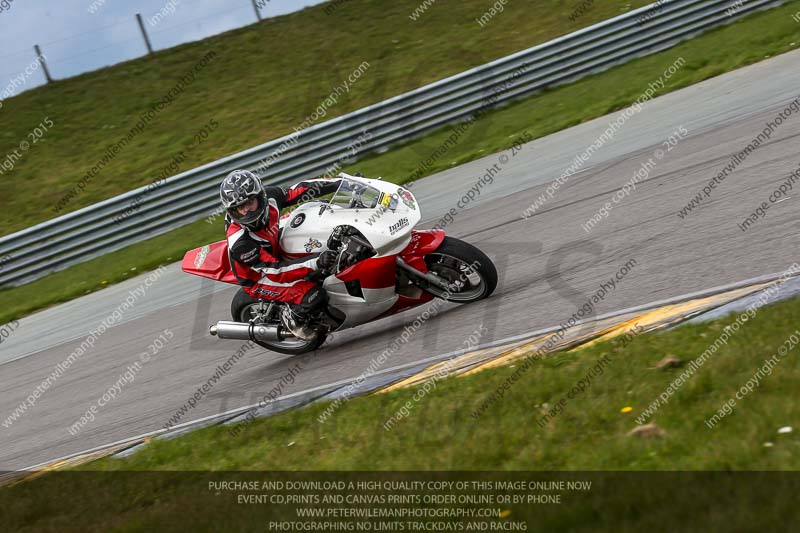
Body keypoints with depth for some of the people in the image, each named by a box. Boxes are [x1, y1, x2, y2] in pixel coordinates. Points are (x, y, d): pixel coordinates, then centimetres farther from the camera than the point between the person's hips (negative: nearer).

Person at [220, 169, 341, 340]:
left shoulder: (268, 196, -22)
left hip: (278, 251, 7)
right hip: (258, 278, -7)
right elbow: (274, 270, -37)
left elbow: (298, 191, -6)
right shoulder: (240, 242, -38)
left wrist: (342, 183, -7)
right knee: (315, 297, -23)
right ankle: (292, 318, 5)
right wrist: (316, 263, -47)